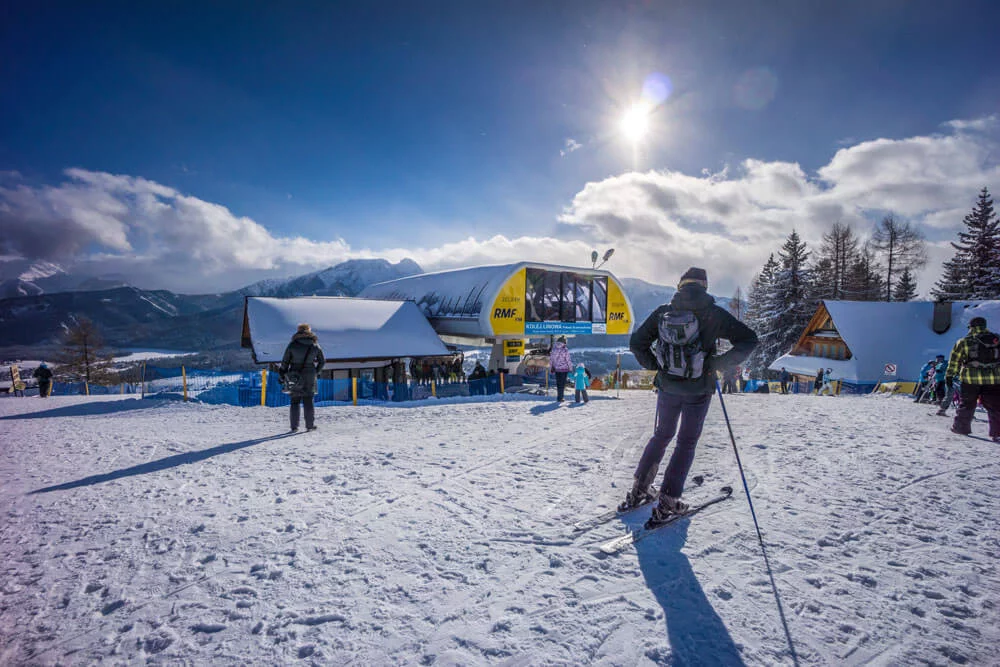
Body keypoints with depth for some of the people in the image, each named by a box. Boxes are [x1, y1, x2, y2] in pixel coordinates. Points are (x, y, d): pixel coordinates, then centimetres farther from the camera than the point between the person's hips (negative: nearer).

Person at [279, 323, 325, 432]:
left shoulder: (292, 345, -6)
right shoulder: (315, 345, -1)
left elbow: (285, 362, -2)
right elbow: (322, 360, 8)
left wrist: (283, 375, 8)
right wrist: (316, 372, 20)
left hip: (294, 377, -1)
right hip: (310, 376, 1)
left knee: (295, 401, 9)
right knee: (308, 401, 9)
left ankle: (294, 426, 9)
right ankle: (310, 425, 10)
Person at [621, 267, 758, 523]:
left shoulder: (663, 312, -1)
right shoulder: (714, 314, -8)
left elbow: (636, 343, 0)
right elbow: (749, 340, -8)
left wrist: (655, 365, 8)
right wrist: (718, 363, -5)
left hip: (668, 387, 3)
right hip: (698, 390, -3)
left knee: (662, 435, 21)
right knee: (686, 442, 10)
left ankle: (638, 491, 23)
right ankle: (667, 502, 7)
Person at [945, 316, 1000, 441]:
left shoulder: (963, 342, 0)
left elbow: (954, 362, 1)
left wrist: (949, 376, 7)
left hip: (971, 379, -1)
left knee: (967, 404, 11)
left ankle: (961, 427, 17)